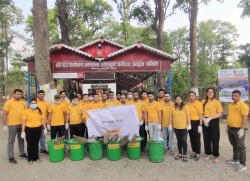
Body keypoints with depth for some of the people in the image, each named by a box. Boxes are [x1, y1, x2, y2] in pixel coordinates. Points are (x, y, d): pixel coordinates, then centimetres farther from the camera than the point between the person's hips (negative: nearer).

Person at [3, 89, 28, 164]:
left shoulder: (23, 102, 6)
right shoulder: (9, 102, -8)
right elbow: (4, 114, -9)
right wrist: (4, 125, -12)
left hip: (22, 124, 5)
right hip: (12, 125, -5)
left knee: (21, 139, 16)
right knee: (11, 141, 5)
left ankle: (22, 154, 29)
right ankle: (11, 157, 14)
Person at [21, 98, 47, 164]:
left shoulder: (40, 111, 6)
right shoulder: (26, 111, -4)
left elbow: (43, 120, 11)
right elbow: (23, 122, -5)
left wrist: (45, 128, 4)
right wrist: (23, 131, -8)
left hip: (38, 129, 3)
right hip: (29, 130, -3)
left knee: (36, 144, 12)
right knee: (30, 144, 7)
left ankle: (36, 157, 25)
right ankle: (30, 158, 19)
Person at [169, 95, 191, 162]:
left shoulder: (185, 107, -4)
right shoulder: (173, 107, 3)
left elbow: (188, 116, -5)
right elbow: (171, 116, 6)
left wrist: (189, 124, -9)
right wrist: (170, 124, 2)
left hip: (184, 127, -3)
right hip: (176, 127, 3)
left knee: (184, 140, 1)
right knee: (179, 140, 13)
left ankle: (184, 155, 13)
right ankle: (180, 154, 25)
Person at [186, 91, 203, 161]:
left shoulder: (198, 104, -9)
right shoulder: (187, 104, 4)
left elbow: (200, 115, -10)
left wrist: (200, 125, -14)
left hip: (196, 122, -5)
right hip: (190, 123, 5)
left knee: (197, 138, 4)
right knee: (192, 138, 13)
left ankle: (198, 154, 16)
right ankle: (194, 152, 27)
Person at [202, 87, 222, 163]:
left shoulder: (217, 102, -5)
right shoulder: (203, 101, 4)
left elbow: (220, 114, -9)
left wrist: (210, 118, -17)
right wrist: (204, 119, -10)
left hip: (214, 122, -3)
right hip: (205, 122, 3)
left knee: (215, 139, 3)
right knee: (206, 139, 11)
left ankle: (216, 156, 18)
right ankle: (208, 154, 26)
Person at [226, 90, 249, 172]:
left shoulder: (243, 105, -14)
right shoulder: (230, 105, 10)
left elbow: (245, 118, -18)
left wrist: (242, 129, -23)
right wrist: (228, 126, 17)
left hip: (238, 129, -8)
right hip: (230, 129, 8)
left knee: (240, 146, -1)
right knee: (234, 145, 19)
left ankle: (242, 164, 8)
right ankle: (235, 159, 33)